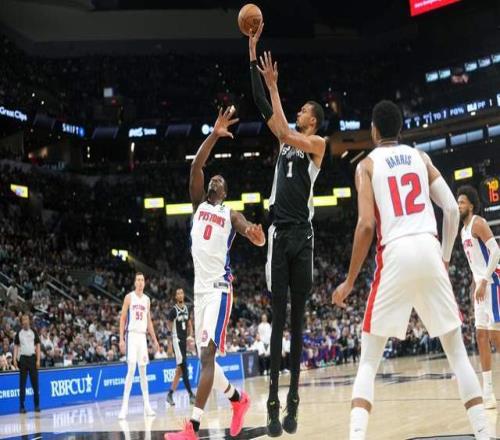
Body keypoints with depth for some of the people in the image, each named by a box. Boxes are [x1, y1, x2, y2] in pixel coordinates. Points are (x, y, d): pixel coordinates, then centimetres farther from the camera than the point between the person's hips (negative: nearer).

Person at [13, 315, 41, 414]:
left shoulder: (33, 332, 5)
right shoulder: (19, 333, 5)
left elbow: (38, 346, 4)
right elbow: (16, 347, 7)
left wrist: (38, 360, -4)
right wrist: (15, 359, -6)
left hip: (32, 358, 0)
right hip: (23, 358, 0)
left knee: (35, 383, 0)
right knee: (22, 383, 1)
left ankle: (37, 405, 6)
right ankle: (22, 406, 4)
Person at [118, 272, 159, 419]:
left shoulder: (147, 299, 13)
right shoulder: (129, 297, -2)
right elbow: (122, 319, -4)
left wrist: (154, 339, 14)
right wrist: (121, 339, -11)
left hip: (143, 336, 5)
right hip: (131, 335, -5)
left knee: (143, 371, 8)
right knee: (131, 369, -13)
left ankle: (147, 405, 10)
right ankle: (125, 406, -12)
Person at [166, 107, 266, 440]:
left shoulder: (231, 214, 6)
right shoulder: (199, 204, 16)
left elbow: (257, 238, -12)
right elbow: (196, 167, 1)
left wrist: (256, 234, -37)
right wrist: (214, 135, -8)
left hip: (219, 288, -5)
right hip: (200, 288, 5)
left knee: (207, 354, -17)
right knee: (205, 357, 11)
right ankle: (239, 399, 34)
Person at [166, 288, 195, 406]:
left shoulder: (186, 309, 11)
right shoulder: (174, 310, -9)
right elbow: (169, 324, -1)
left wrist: (190, 335, 9)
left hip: (184, 340, 7)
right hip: (177, 340, -7)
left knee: (180, 369, 9)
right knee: (183, 366, -14)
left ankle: (170, 394, 16)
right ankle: (191, 394, -18)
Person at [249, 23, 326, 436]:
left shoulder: (318, 143, 3)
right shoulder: (286, 138, 17)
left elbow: (286, 132, -13)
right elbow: (262, 104, 12)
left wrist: (274, 85, -10)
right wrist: (253, 54, 7)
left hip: (303, 234, -3)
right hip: (279, 232, 4)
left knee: (297, 319, 1)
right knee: (278, 318, -2)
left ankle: (294, 400, 5)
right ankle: (274, 403, -5)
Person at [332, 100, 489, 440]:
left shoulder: (367, 165, 8)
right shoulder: (420, 157, 17)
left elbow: (367, 225, -4)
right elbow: (452, 209, 9)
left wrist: (349, 281, 3)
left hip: (395, 255, -2)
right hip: (429, 250, 2)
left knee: (369, 360, 6)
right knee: (457, 351, 14)